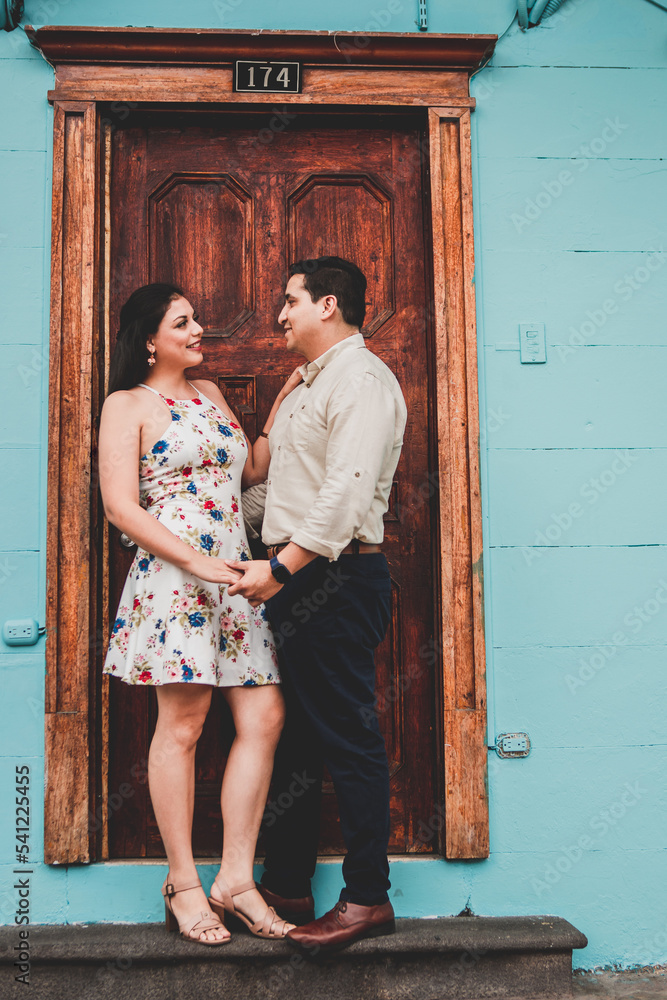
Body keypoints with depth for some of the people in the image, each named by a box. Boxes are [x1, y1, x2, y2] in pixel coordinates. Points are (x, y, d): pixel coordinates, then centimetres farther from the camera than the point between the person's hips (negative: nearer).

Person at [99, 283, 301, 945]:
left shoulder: (208, 393, 22)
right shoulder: (127, 405, 2)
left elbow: (251, 470, 23)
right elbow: (122, 507, -7)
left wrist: (283, 404, 15)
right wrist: (198, 562, -15)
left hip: (234, 575, 7)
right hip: (173, 573, -6)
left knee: (264, 717, -2)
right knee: (182, 723, -4)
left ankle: (235, 878, 7)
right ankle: (183, 884, 9)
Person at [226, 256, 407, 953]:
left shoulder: (361, 379, -9)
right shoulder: (308, 385, 23)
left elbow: (347, 493, -21)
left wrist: (281, 568, -22)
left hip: (335, 577, -10)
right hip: (294, 580, 10)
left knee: (347, 739, -3)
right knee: (291, 733, 13)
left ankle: (367, 897, 7)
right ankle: (286, 886, 23)